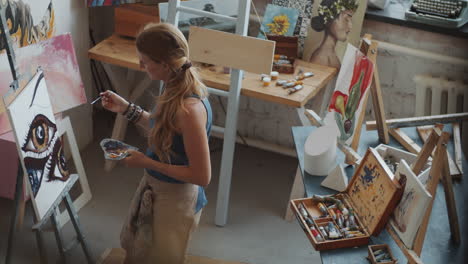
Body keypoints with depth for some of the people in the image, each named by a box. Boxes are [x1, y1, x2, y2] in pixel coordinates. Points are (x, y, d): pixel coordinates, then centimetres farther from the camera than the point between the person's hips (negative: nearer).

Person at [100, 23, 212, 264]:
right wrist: (127, 108, 2)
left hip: (176, 198, -9)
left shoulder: (189, 109, -36)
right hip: (155, 186, 9)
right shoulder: (177, 87, -9)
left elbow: (202, 176, -30)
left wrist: (147, 163, -24)